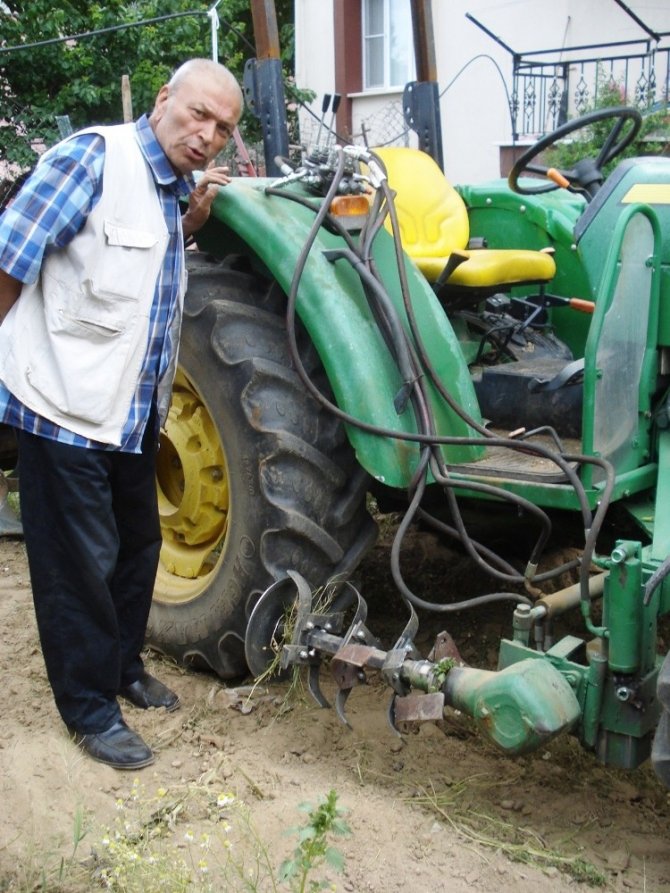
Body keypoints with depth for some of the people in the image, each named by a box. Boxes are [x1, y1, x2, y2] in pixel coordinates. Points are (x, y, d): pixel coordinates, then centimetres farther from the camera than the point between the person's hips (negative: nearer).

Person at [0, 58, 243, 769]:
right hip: (66, 406, -8)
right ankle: (89, 706, 21)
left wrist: (195, 214, 4)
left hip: (133, 411, 8)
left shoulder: (175, 186, 8)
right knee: (82, 563, 4)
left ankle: (123, 666, 39)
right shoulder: (92, 157, -16)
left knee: (137, 547, 19)